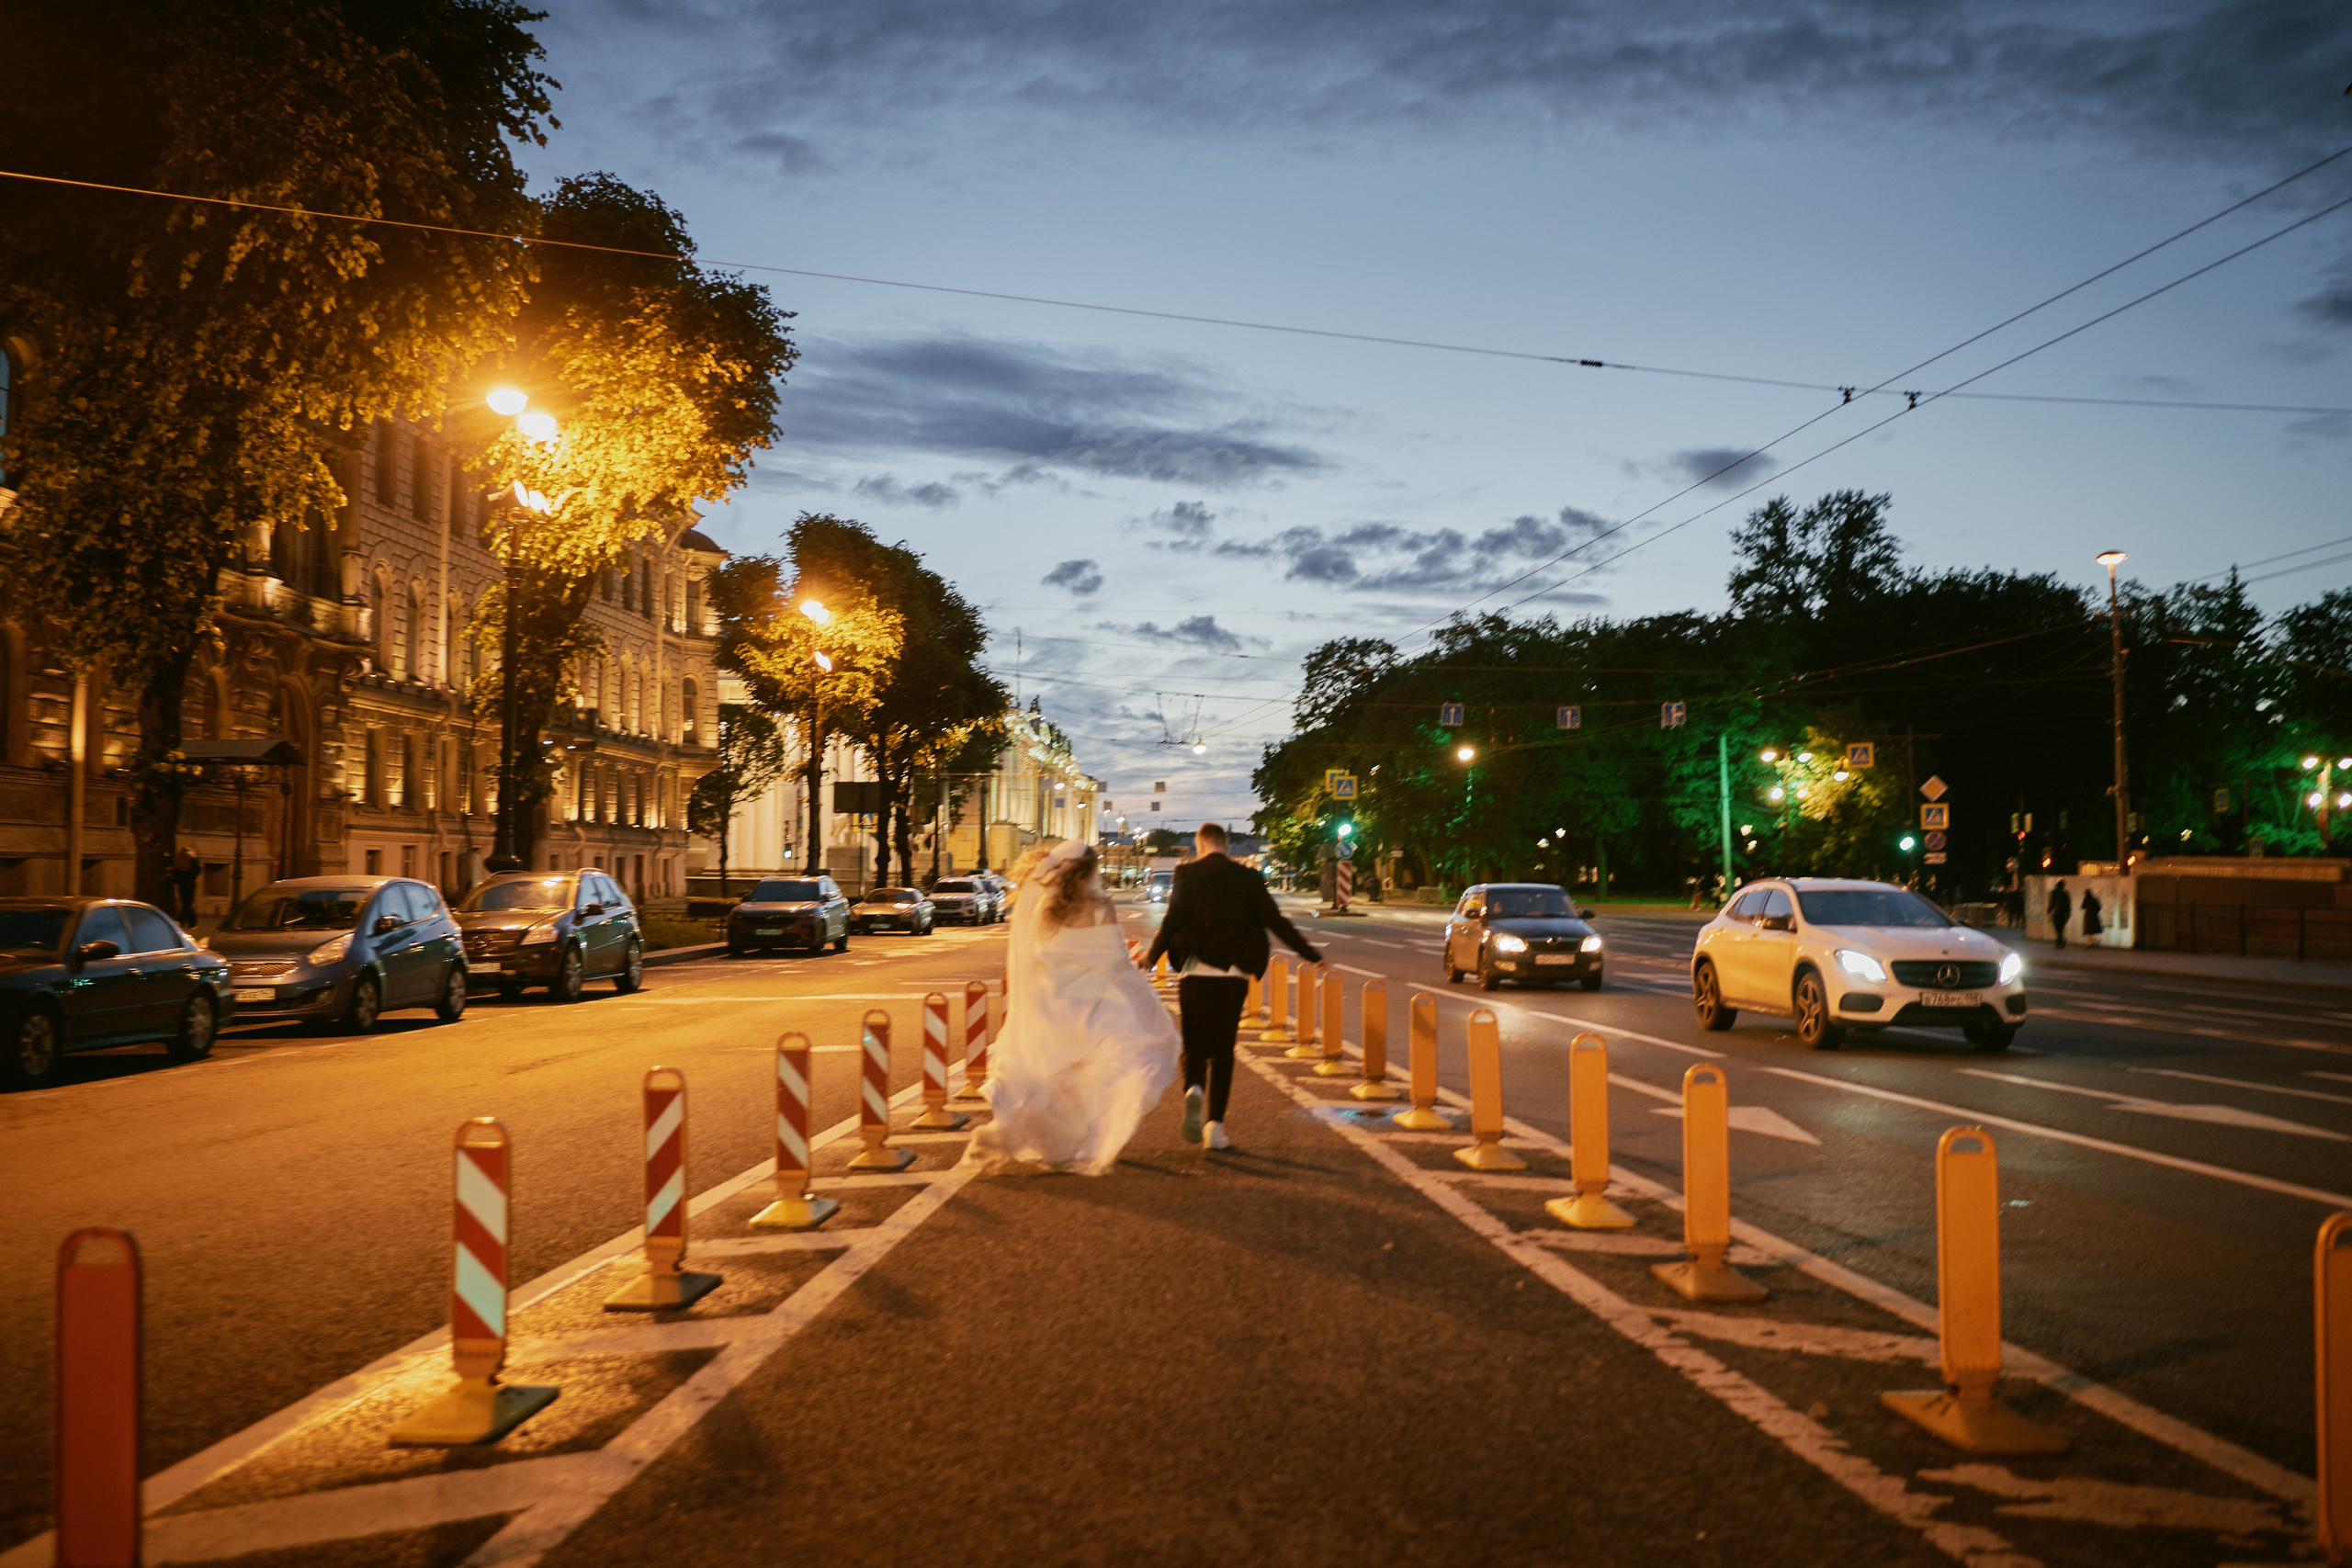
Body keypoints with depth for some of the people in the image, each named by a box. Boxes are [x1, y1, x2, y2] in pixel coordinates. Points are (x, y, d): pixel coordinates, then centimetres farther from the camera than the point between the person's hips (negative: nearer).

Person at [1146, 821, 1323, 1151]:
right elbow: (1275, 921, 0)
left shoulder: (1187, 874, -2)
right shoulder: (1247, 877, 1)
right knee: (1223, 1048, 9)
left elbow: (1172, 920, -8)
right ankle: (1215, 1125, 6)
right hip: (1233, 974, 1)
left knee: (1194, 1044, 8)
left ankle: (1193, 1090, -23)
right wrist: (1311, 955, 7)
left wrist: (1151, 957, 4)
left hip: (1195, 972, -1)